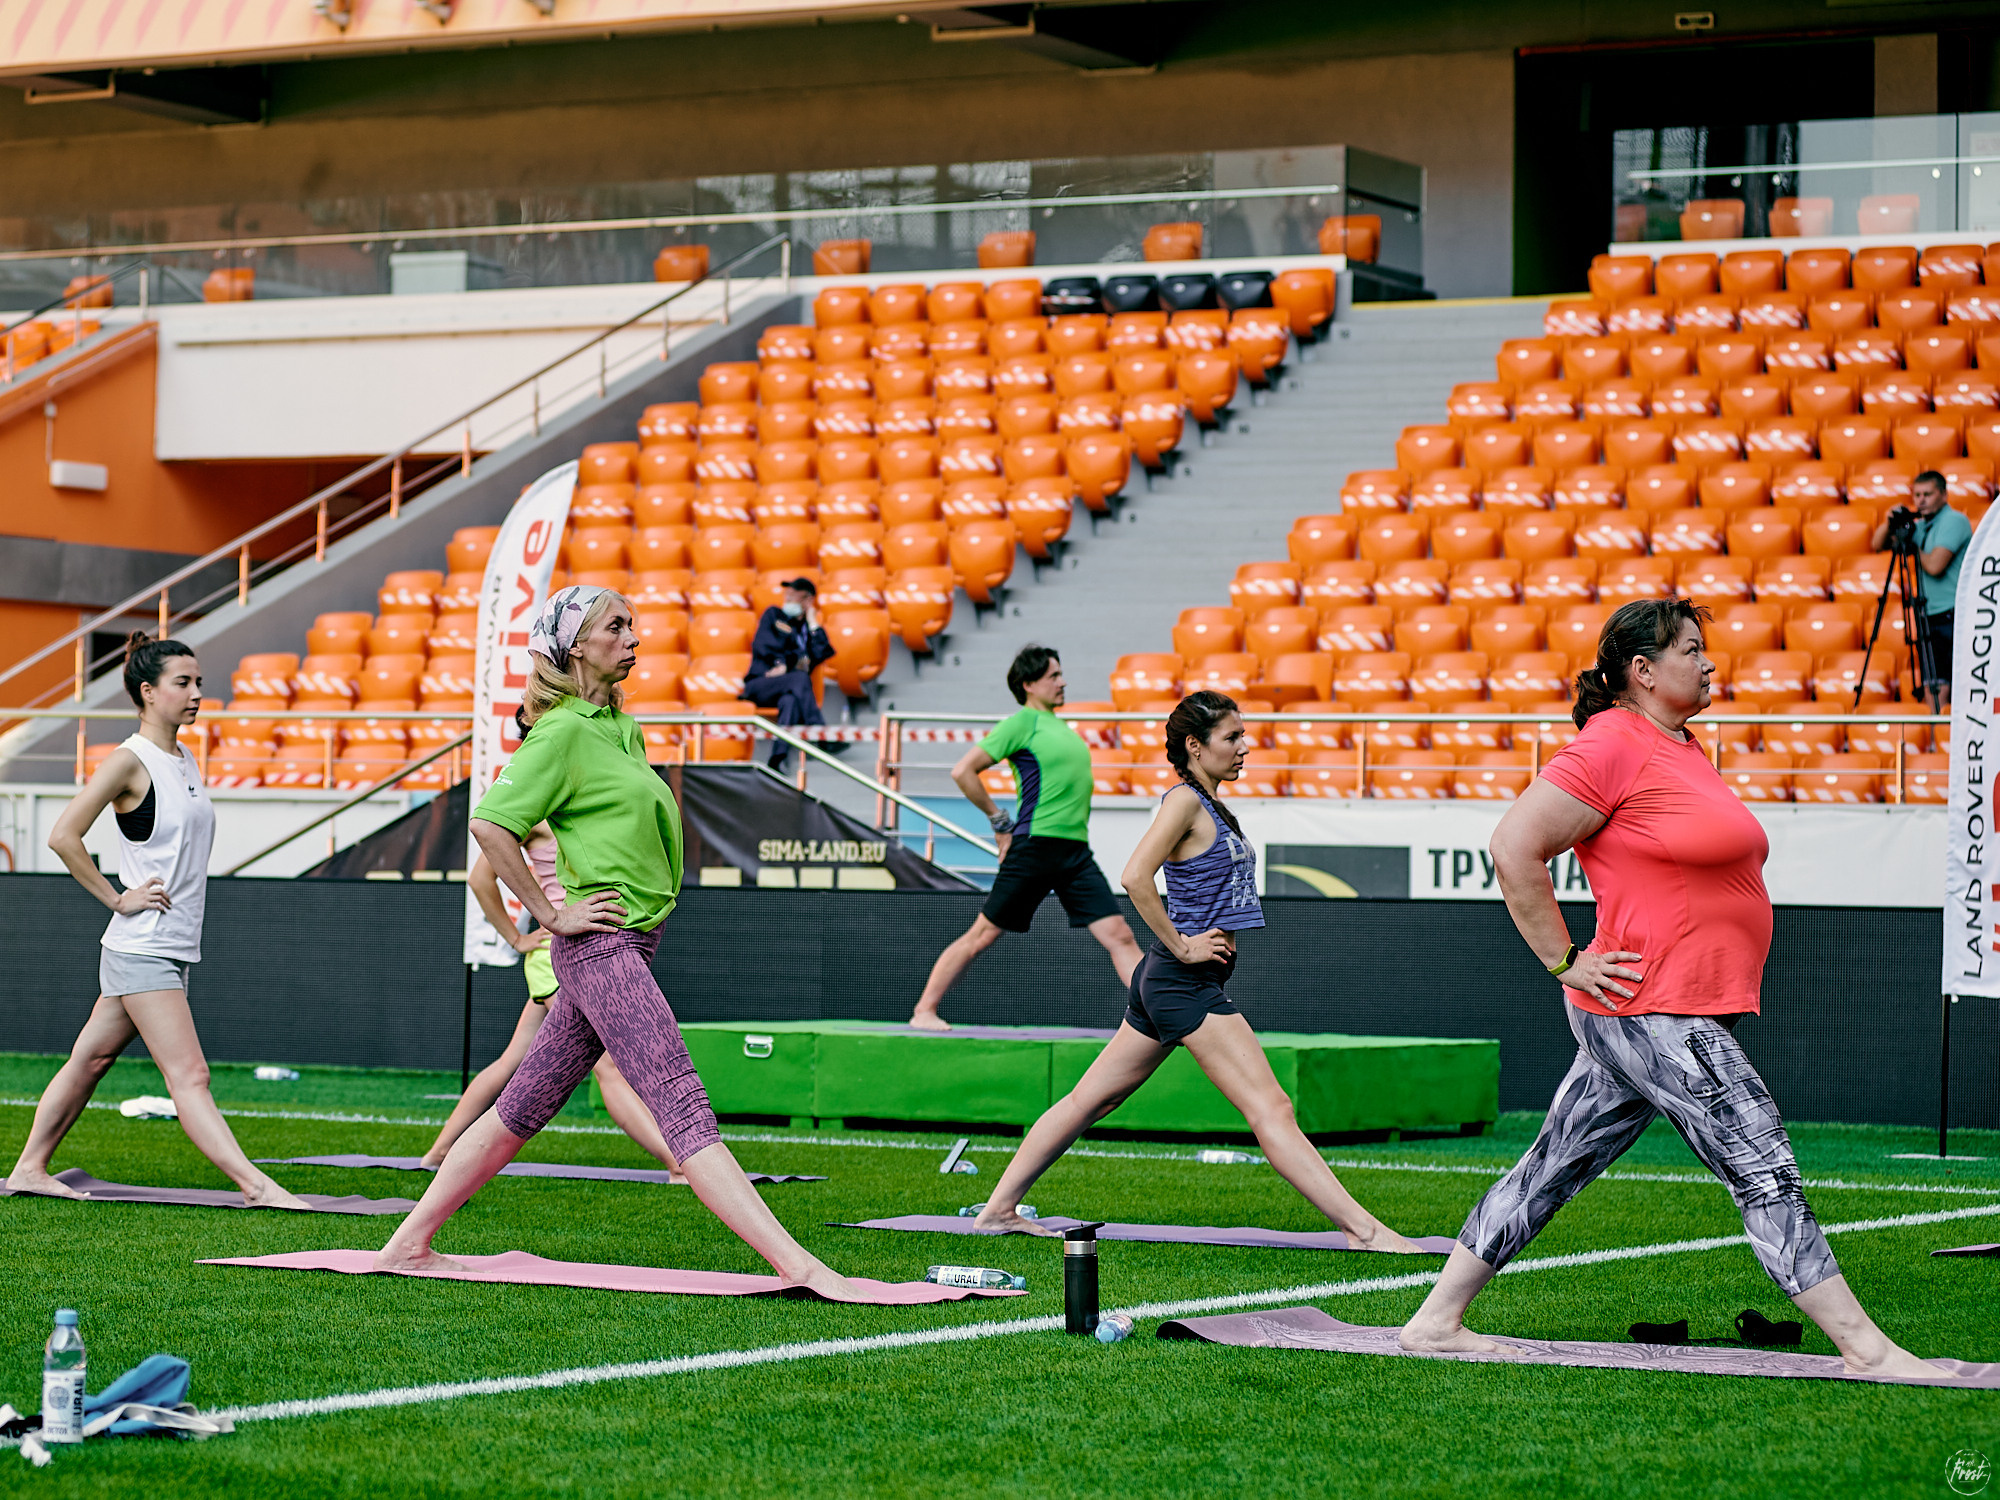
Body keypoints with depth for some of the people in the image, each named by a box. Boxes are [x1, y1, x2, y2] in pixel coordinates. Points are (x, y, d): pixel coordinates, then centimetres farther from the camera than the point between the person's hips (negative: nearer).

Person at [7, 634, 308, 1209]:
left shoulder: (186, 762, 13)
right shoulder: (129, 762, -13)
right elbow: (63, 835, -18)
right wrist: (118, 899, -15)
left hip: (176, 947, 9)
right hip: (141, 950, -9)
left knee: (91, 1058, 14)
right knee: (189, 1075, -12)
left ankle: (29, 1169, 22)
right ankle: (256, 1187, -19)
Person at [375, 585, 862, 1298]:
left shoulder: (620, 728, 17)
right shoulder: (565, 731, -10)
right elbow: (490, 822, -18)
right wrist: (551, 914, -15)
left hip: (629, 944, 10)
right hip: (601, 945, -10)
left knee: (522, 1107, 14)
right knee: (684, 1107, -17)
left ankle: (409, 1245, 20)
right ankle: (797, 1265, -26)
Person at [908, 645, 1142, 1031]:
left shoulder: (1062, 728, 19)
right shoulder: (1023, 723, -6)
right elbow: (962, 771, -10)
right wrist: (1000, 820, -7)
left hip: (1076, 851, 7)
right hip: (1034, 848, -7)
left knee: (1119, 935, -2)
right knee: (983, 935, -2)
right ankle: (924, 1011, 6)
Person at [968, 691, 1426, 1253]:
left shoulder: (1210, 805, 16)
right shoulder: (1183, 800, -12)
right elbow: (1135, 877, -24)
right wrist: (1181, 946, -17)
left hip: (1166, 978, 10)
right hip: (1186, 982, -10)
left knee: (1089, 1100, 13)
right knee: (1270, 1107, -11)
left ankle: (999, 1210, 17)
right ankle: (1364, 1231, -14)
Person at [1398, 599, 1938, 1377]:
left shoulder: (1684, 748, 17)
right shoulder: (1611, 747, -14)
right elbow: (1513, 848, -16)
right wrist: (1564, 962, -14)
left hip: (1689, 1011, 10)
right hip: (1655, 1013, -10)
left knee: (1554, 1169, 12)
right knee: (1766, 1174, -7)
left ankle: (1436, 1321, 17)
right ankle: (1863, 1347, -3)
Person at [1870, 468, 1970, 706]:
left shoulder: (1954, 521, -11)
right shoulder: (1921, 526, 15)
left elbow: (1934, 566, -22)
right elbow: (1878, 544, 18)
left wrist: (1915, 548, -3)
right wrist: (1889, 523, -2)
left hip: (1954, 614, -9)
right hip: (1931, 616, 9)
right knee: (1931, 687, 8)